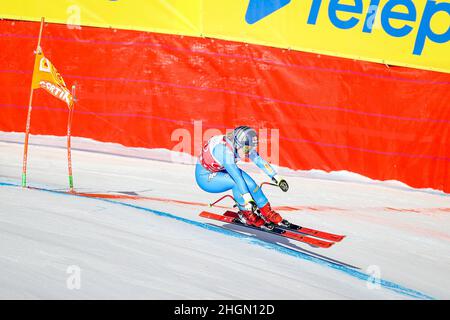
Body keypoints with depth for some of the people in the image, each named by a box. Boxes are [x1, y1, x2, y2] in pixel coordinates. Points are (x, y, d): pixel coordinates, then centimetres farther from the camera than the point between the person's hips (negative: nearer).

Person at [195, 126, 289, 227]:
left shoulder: (242, 145, -15)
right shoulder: (225, 149, -36)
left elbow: (259, 160, -5)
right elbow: (236, 175, -41)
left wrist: (276, 177, -3)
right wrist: (247, 198, -43)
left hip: (220, 170, 7)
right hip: (205, 176, -7)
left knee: (248, 181, -14)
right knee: (237, 182, -27)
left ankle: (267, 211, -3)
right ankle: (247, 213, -10)